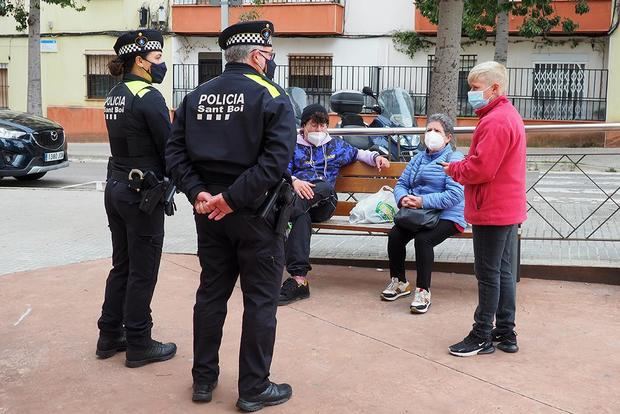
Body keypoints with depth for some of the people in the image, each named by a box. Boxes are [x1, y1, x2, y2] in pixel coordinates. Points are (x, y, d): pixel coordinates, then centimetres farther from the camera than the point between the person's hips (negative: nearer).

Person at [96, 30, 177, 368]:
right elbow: (169, 147, -15)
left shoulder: (114, 96, 11)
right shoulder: (149, 97, -16)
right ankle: (139, 345, 13)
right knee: (143, 272, 2)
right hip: (142, 193, -9)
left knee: (122, 265, 17)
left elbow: (131, 141, 9)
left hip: (116, 187, 9)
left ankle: (110, 336, 26)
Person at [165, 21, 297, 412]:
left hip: (209, 210, 6)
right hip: (255, 213, -6)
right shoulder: (272, 97, -9)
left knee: (211, 293, 16)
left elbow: (175, 152, 1)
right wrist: (232, 198, -19)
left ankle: (204, 379, 26)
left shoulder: (196, 96, 9)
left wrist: (199, 193, -6)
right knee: (260, 300, 5)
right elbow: (276, 159, -21)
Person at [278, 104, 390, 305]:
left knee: (326, 187, -39)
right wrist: (294, 181, -18)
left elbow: (356, 154, 42)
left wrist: (375, 156, 21)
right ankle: (299, 279, -49)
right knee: (302, 217, -40)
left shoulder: (335, 145, 28)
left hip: (324, 203, 1)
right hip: (297, 196, -1)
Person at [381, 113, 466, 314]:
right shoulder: (419, 158, 20)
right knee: (395, 235, -19)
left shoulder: (454, 159, -4)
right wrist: (402, 198, -9)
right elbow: (401, 183, 15)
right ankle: (399, 282, 1)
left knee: (423, 239, -32)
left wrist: (422, 201, -23)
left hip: (447, 216, -6)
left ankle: (423, 290, -17)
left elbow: (455, 195, -17)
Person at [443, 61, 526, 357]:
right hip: (509, 209, 10)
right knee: (504, 272, 14)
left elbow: (480, 169, -24)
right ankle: (506, 334, 23)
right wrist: (462, 166, 3)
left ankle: (482, 337, 8)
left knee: (488, 274, -2)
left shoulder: (495, 122, -19)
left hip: (492, 211, -10)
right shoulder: (509, 115, 15)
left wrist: (453, 169, -7)